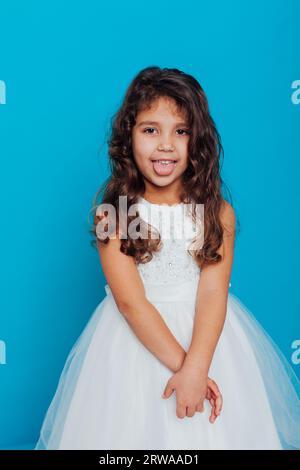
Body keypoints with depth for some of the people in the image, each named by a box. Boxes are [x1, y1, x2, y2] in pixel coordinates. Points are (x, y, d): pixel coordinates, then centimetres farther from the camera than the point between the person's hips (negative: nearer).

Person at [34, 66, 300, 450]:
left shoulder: (218, 212, -8)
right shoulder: (112, 215, -12)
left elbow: (213, 293, -15)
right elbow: (130, 300, -16)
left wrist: (195, 367, -27)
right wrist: (180, 363, -21)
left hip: (206, 333, 1)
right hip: (134, 336, -1)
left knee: (215, 428, 9)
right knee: (134, 427, 9)